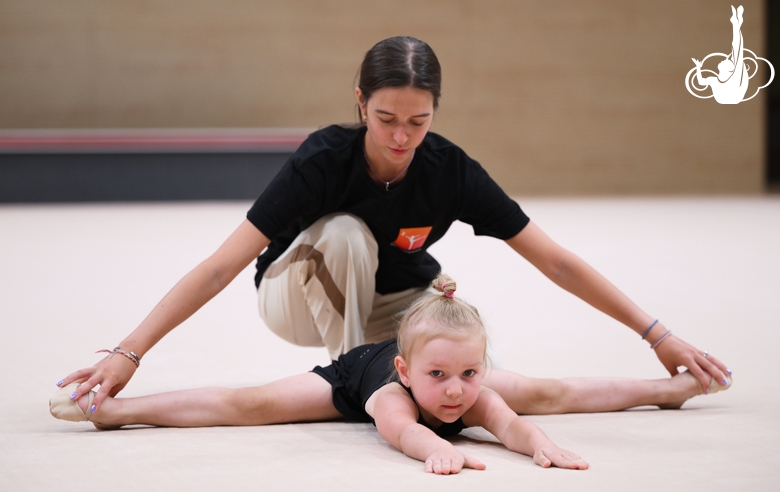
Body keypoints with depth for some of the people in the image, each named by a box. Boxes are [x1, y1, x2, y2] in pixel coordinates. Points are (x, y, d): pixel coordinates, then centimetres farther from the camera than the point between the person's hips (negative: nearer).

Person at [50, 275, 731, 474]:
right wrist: (440, 449, -89)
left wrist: (542, 444, -79)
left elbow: (513, 422, -57)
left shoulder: (474, 393, -42)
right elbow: (399, 426, -69)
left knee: (552, 392, 10)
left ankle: (672, 386, 33)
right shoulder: (394, 391, -49)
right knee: (245, 406, -12)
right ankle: (108, 407, -6)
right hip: (358, 371, -3)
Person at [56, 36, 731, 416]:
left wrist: (657, 335, -19)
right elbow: (223, 265, -34)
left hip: (393, 303, 4)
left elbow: (556, 261, -18)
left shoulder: (450, 171, -23)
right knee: (345, 233, -36)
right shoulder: (326, 158, -30)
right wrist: (129, 351, -41)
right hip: (304, 299, -4)